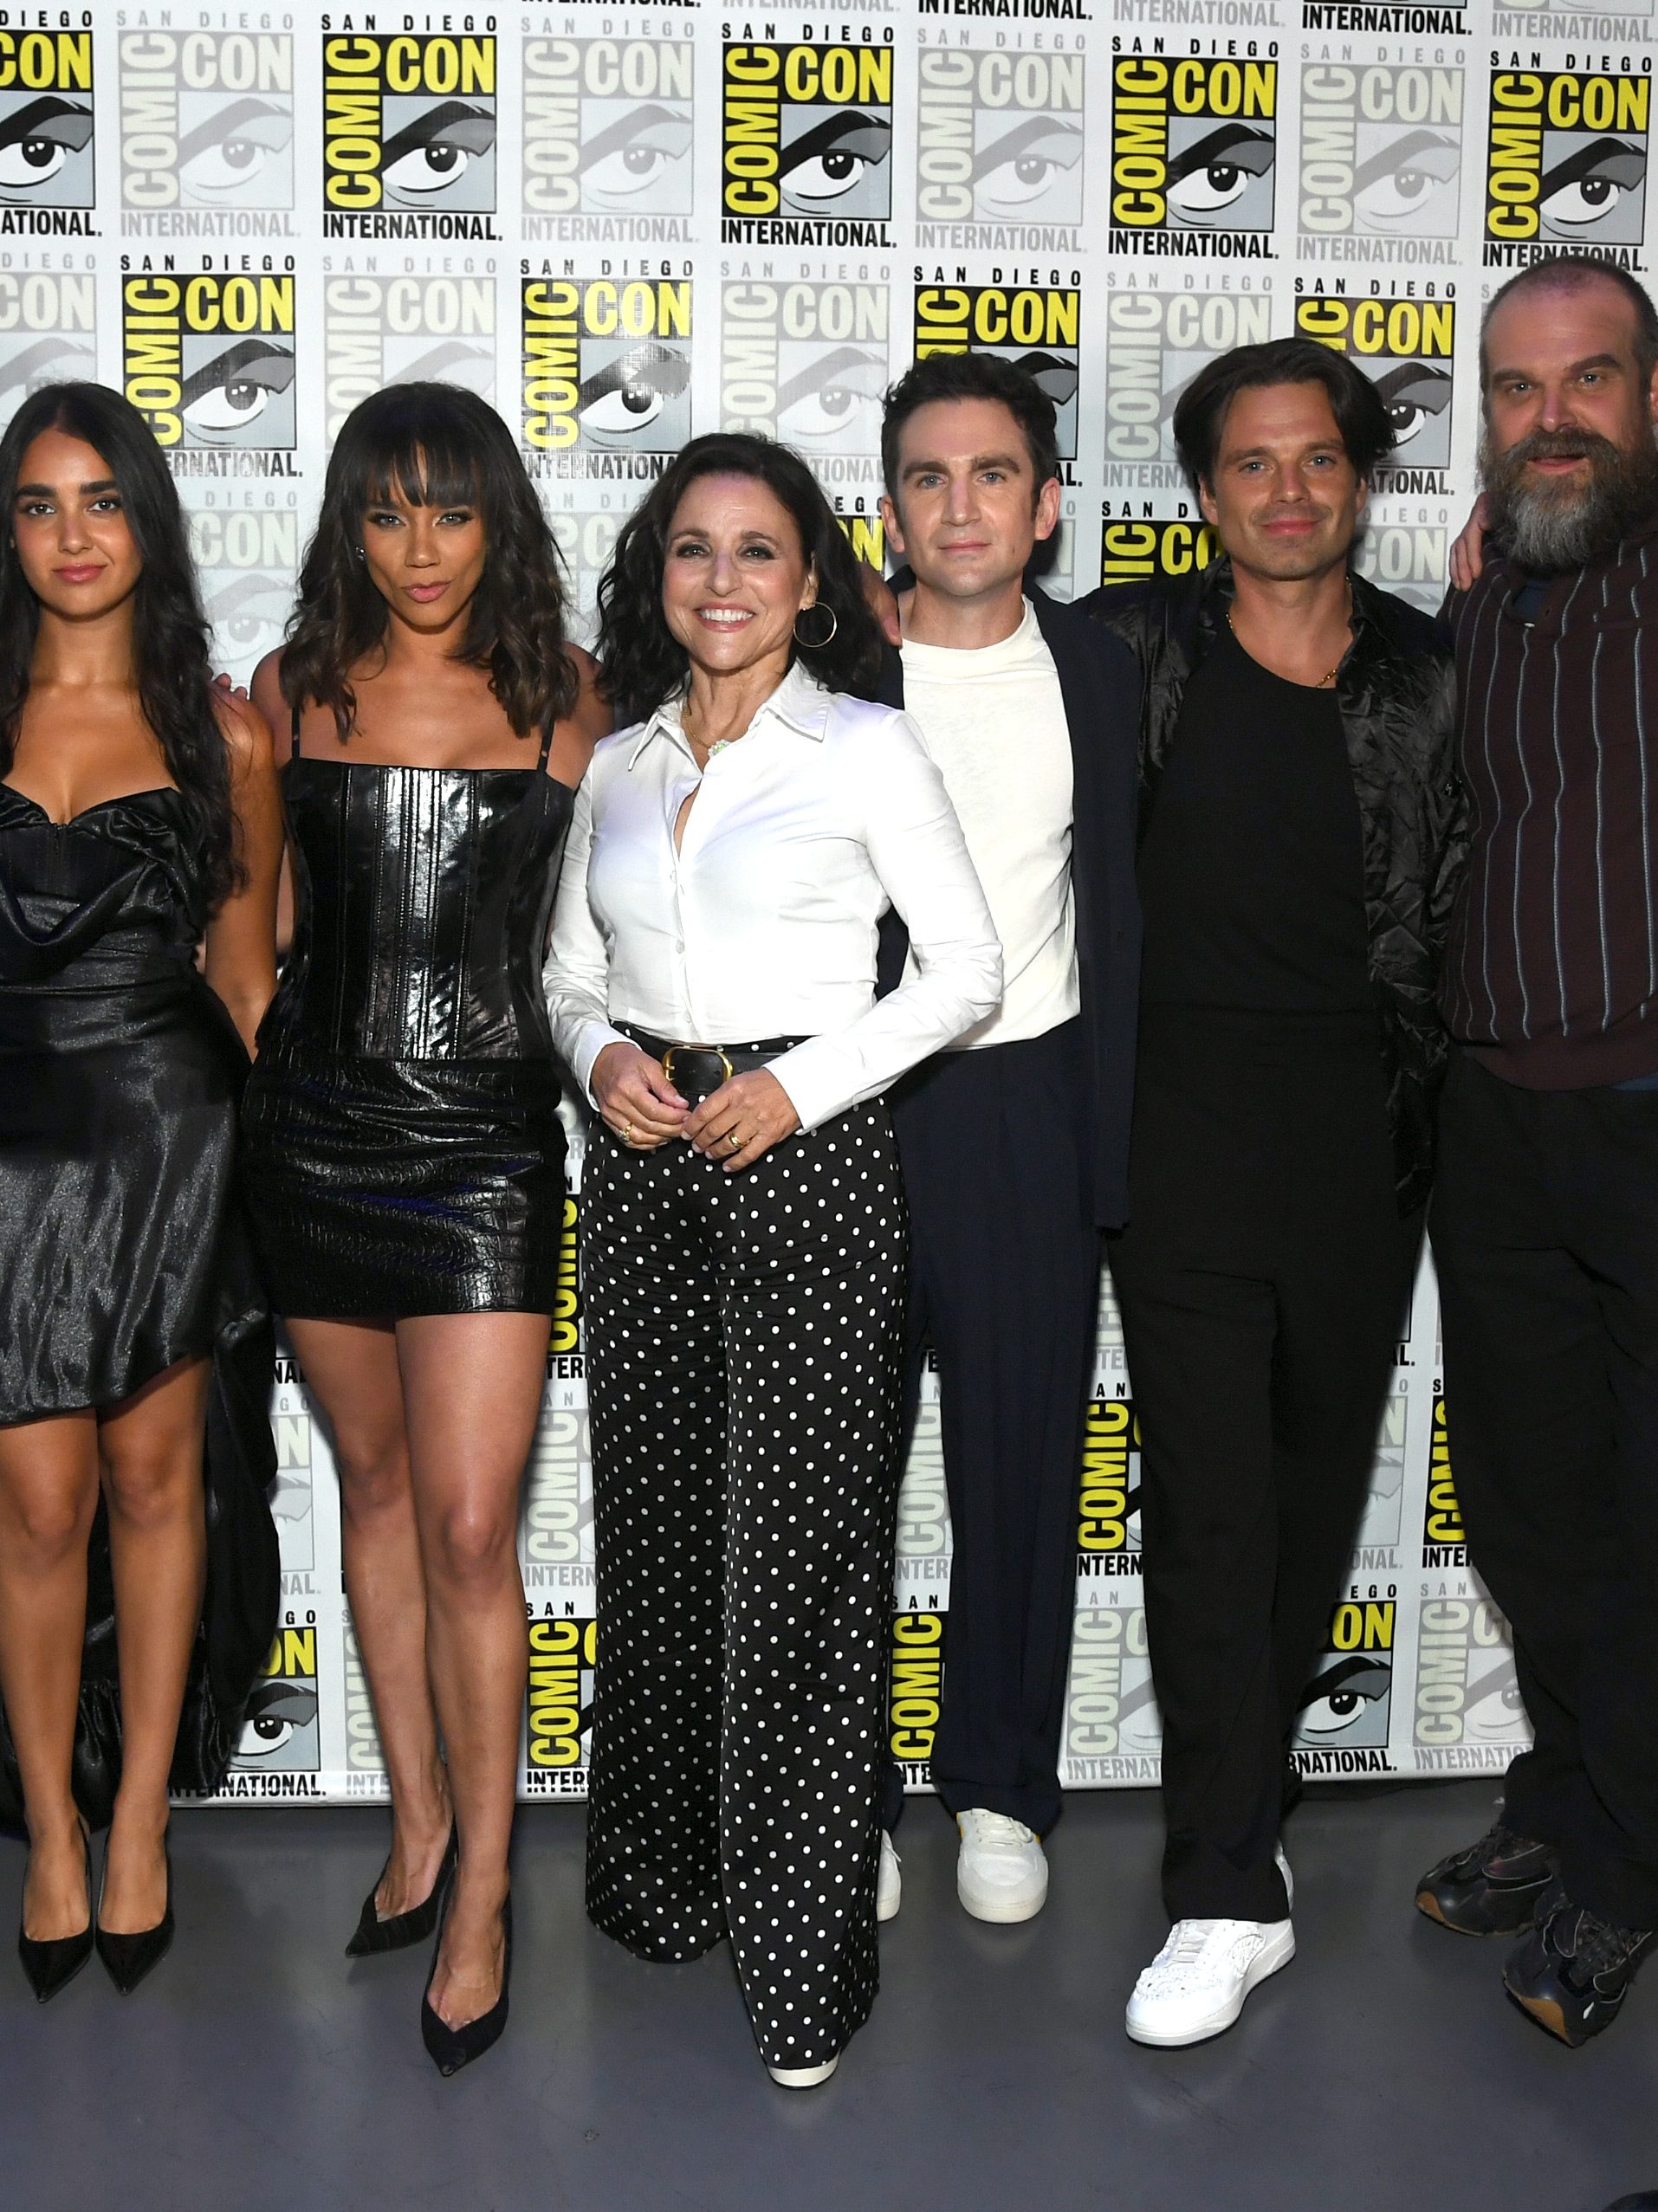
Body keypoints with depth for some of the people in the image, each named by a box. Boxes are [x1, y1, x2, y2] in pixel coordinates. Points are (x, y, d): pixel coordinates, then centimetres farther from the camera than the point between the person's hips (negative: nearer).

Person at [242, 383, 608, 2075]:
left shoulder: (562, 697, 1)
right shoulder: (292, 688, 6)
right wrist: (279, 1049, 8)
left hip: (486, 1138, -3)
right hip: (318, 1133, 3)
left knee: (468, 1525, -6)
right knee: (374, 1484, 14)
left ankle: (482, 1890, 10)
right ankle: (417, 1822, 29)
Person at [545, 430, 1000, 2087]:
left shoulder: (867, 750, 0)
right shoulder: (617, 765, 13)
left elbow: (966, 968, -1)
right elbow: (568, 973, 19)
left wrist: (800, 1081, -11)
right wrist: (600, 1056, -3)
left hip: (811, 1160, -4)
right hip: (641, 1166, 5)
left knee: (796, 1547, -4)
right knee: (656, 1527, 10)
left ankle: (801, 1949, 7)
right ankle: (666, 1876, 27)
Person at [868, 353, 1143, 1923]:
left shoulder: (1100, 671, 5)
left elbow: (1123, 912, 10)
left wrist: (1119, 1137, 6)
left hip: (1027, 1102, 2)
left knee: (1023, 1454, 9)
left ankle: (999, 1787, 27)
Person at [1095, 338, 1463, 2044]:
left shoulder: (1430, 679, 4)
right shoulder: (1132, 651, -1)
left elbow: (1455, 915, 8)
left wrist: (1430, 1114, 5)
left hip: (1364, 1138, 3)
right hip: (1186, 1126, -2)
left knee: (1317, 1489, 12)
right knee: (1207, 1503, -4)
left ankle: (1240, 1795, 33)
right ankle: (1232, 1889, 4)